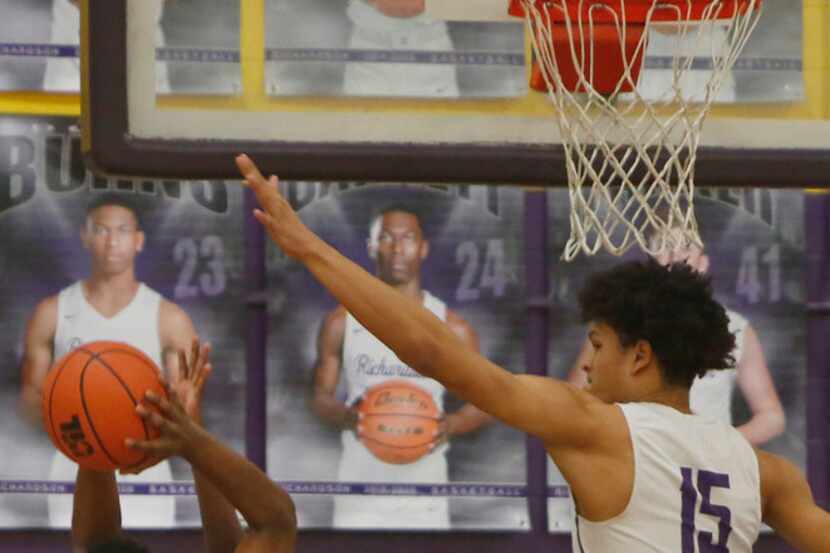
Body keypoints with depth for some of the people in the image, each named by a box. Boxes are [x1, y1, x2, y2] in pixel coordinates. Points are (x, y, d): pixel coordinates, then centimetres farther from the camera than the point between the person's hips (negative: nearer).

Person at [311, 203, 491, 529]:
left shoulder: (451, 329, 2)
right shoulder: (342, 323, 4)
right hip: (360, 486, 0)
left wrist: (451, 425, -16)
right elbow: (321, 397, 8)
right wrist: (346, 416, -15)